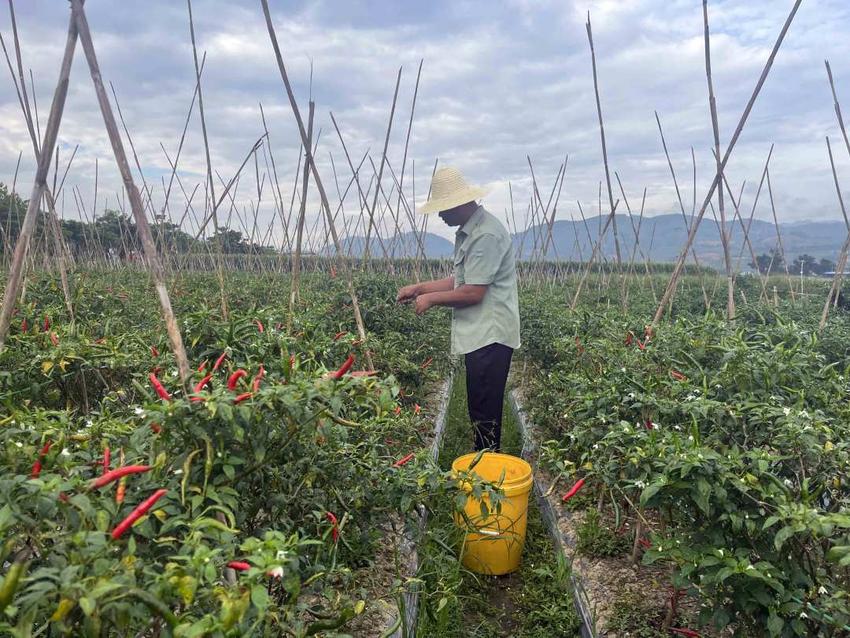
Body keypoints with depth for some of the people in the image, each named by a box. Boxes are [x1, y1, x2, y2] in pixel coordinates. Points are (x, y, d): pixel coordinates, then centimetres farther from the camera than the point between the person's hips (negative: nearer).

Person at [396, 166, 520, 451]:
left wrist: (431, 298, -8)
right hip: (479, 335, 10)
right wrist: (419, 287, 11)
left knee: (484, 413, -2)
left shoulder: (487, 235, -18)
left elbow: (473, 292, -21)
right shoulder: (467, 232, 16)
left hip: (490, 336, -10)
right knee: (480, 409, 16)